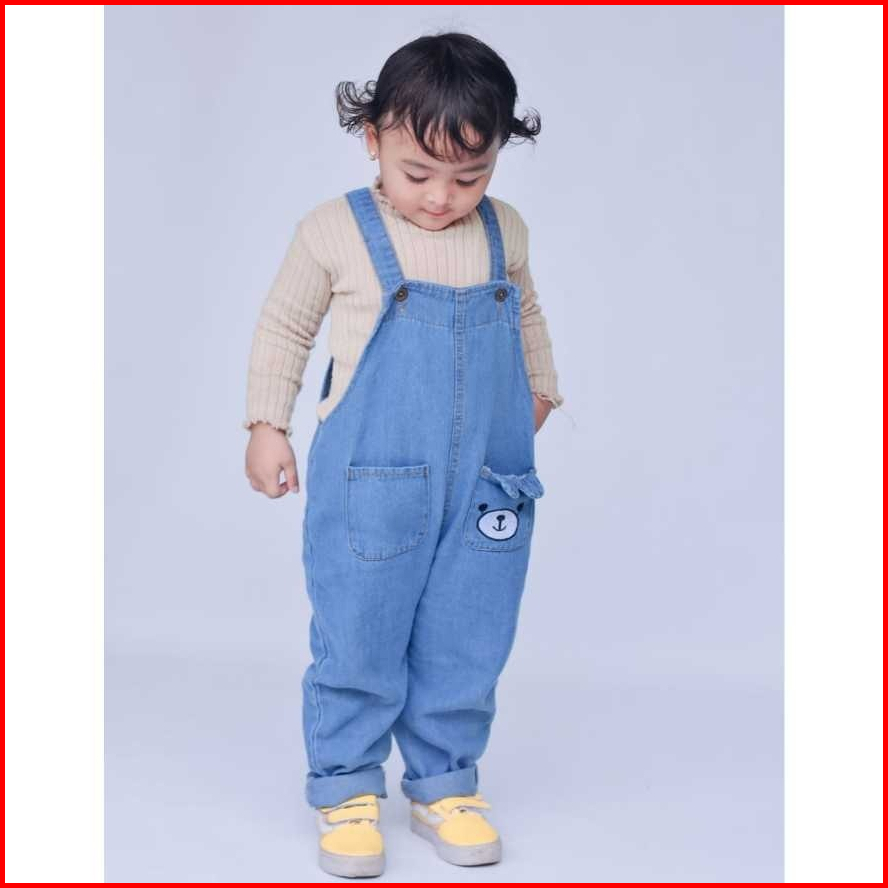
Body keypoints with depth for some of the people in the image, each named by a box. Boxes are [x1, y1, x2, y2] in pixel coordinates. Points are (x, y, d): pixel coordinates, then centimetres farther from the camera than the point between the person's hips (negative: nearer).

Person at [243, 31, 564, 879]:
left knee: (466, 651, 10)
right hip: (368, 487, -3)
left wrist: (540, 387, 27)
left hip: (486, 487, 3)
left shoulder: (503, 231, 5)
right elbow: (283, 327, 7)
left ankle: (443, 784, 27)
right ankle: (346, 789, 21)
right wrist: (267, 424, 6)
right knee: (356, 647, 4)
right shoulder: (334, 231, -5)